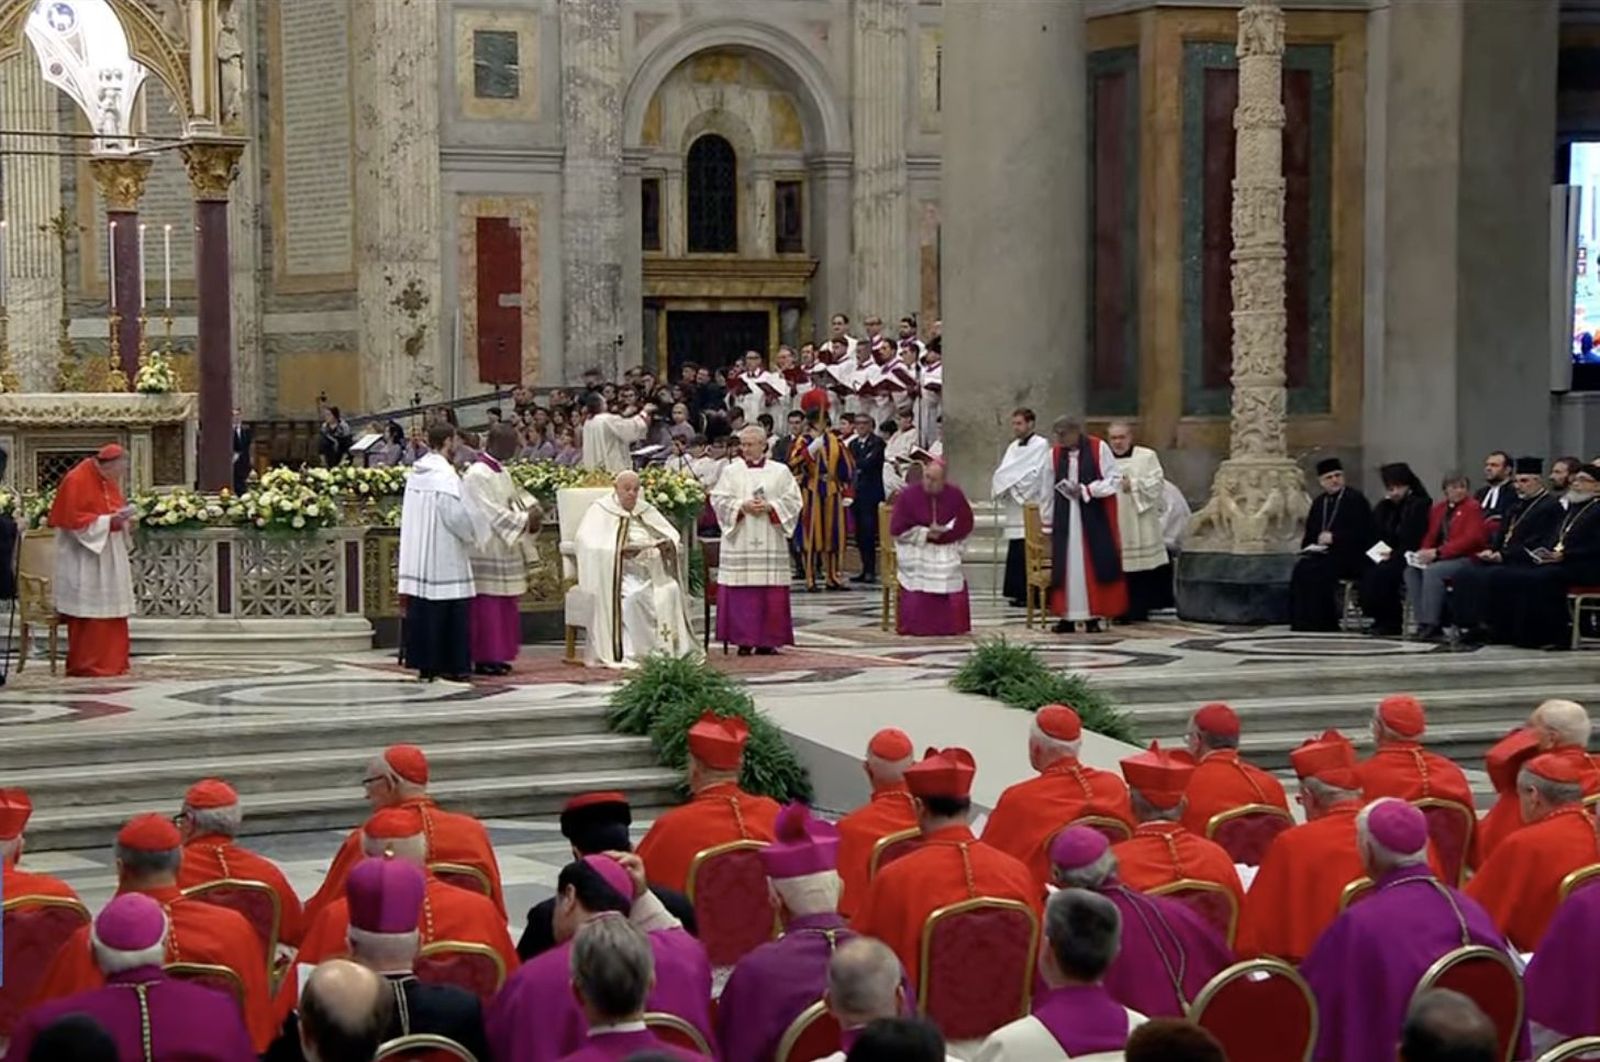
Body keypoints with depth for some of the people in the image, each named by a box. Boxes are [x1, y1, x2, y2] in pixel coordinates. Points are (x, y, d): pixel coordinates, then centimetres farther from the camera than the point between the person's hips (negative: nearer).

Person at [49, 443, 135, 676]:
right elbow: (73, 520, -17)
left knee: (112, 612, 6)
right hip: (85, 561, -8)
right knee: (90, 614, -7)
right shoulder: (76, 481, -14)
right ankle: (86, 664, -2)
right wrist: (109, 520, -21)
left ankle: (111, 662, 10)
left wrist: (124, 519, 1)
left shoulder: (109, 481, 11)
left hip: (109, 558, 8)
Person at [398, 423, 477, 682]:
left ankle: (424, 664, 11)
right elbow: (457, 515, -17)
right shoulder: (446, 475, -15)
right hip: (443, 558, -7)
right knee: (450, 611, -1)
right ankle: (451, 665, 1)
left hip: (417, 557, 7)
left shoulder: (415, 473, 9)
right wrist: (472, 534, 3)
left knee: (421, 611, 9)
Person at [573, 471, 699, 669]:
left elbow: (673, 536, 15)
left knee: (671, 590, -26)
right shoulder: (600, 511, 8)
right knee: (632, 595, -35)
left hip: (650, 569, 4)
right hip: (617, 571, -4)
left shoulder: (647, 511, 22)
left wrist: (668, 543, -11)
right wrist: (620, 550, -19)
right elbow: (587, 542, -7)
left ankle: (669, 648, -25)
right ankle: (631, 652, -32)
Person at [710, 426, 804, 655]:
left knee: (771, 592, -3)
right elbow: (719, 499, 3)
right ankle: (744, 640, -1)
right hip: (740, 540, 0)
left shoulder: (780, 472, 9)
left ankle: (768, 640, 2)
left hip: (771, 541, 0)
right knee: (741, 590, -6)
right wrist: (741, 506, -12)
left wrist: (770, 507, -11)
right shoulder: (731, 471, 9)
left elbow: (793, 500, 4)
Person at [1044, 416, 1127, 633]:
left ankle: (1094, 615, 4)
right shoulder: (1055, 454, 4)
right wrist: (1046, 519, 10)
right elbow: (1049, 490, 9)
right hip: (1065, 517, 3)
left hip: (1095, 517, -3)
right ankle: (1068, 616, 6)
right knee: (1066, 565, 1)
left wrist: (1085, 490, -15)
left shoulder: (1099, 448, -6)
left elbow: (1115, 479, -6)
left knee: (1096, 563, -2)